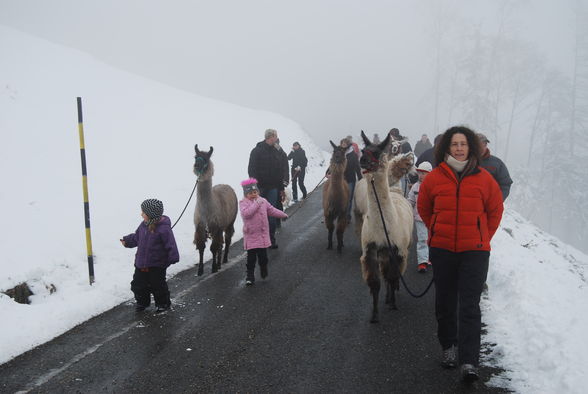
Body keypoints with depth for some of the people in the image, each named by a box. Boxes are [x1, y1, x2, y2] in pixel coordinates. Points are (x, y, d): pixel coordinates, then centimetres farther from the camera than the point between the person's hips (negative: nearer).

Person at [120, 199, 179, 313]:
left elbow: (171, 245, -20)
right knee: (138, 284, 16)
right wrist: (127, 241, 23)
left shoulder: (163, 228, -22)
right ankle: (142, 302, 38)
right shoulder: (144, 225, 1)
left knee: (157, 285, 7)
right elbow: (136, 237, 20)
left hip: (157, 265, -7)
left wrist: (173, 257, -24)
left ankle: (163, 303, 29)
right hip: (141, 262, 7)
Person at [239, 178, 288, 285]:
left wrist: (283, 215, 26)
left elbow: (272, 210, 21)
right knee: (251, 257, -1)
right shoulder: (243, 203, -8)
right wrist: (256, 204, -26)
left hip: (263, 234, 4)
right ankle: (250, 276, 10)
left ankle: (264, 273, 32)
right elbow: (246, 213, -28)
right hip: (250, 235, -4)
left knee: (263, 256, 10)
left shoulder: (262, 201, 8)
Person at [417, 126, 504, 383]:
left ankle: (469, 362, 0)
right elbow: (424, 209, 12)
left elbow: (495, 210, 9)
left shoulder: (484, 178, -3)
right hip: (441, 250, 2)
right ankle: (449, 347, 33)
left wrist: (483, 238, 7)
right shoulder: (434, 177, -2)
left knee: (469, 306, -4)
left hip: (474, 251, -2)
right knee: (445, 303, 14)